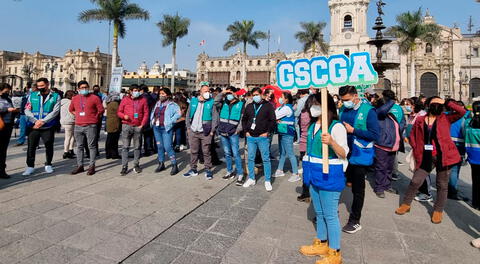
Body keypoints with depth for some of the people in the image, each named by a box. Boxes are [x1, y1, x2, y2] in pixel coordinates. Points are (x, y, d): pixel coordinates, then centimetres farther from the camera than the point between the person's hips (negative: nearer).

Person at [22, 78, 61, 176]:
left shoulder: (56, 96, 2)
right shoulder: (32, 95, 9)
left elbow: (55, 111, -7)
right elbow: (27, 110, 3)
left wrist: (43, 121, -15)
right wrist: (35, 121, -12)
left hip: (48, 127, -2)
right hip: (33, 126, 2)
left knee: (49, 146, 7)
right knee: (31, 146, 4)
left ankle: (48, 165, 23)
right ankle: (30, 166, 16)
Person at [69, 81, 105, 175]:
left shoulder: (94, 98, -3)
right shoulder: (75, 98, 10)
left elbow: (101, 110, 0)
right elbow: (71, 109, 25)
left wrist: (94, 118, 4)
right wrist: (78, 115, 14)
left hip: (90, 126, -5)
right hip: (78, 126, 5)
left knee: (92, 146, -1)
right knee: (79, 146, 10)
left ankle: (91, 166, 5)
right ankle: (80, 166, 19)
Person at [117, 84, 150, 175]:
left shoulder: (143, 100, 6)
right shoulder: (125, 99, 4)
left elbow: (146, 113, 5)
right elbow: (119, 112, 8)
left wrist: (142, 124, -3)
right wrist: (124, 116, -13)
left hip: (138, 127, 1)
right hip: (126, 126, -1)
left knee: (137, 147, 8)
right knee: (125, 147, 0)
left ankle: (136, 165, 20)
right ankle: (124, 167, 5)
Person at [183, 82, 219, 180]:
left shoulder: (211, 102, -2)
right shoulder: (193, 101, 9)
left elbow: (215, 117, -3)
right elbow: (188, 114, 14)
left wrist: (212, 130, -8)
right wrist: (188, 127, 8)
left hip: (205, 132, -3)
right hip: (193, 131, 4)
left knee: (206, 152, 2)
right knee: (193, 151, 11)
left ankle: (208, 170, 15)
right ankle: (193, 170, 24)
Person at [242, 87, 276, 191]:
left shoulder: (268, 105, -2)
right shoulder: (249, 106, 11)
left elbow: (272, 120, -5)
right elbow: (244, 119, 19)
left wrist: (267, 132, -10)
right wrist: (246, 131, 8)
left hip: (263, 137, -4)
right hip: (250, 137, 4)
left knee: (266, 159, 0)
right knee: (250, 158, 10)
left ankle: (267, 181, 9)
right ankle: (251, 179, 23)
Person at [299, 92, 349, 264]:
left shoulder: (336, 127, -16)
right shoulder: (313, 126, 8)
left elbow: (343, 154, -17)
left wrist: (331, 142, -36)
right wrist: (308, 171, 26)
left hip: (329, 175, -8)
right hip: (314, 174, 8)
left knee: (330, 215, 3)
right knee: (319, 213, 20)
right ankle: (321, 244, 37)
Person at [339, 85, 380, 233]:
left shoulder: (368, 111, -13)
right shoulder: (342, 110, 4)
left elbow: (375, 134, -18)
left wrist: (353, 130, -21)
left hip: (359, 156, -5)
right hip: (342, 155, 5)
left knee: (358, 190, 10)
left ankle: (355, 221, 26)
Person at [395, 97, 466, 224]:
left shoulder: (446, 118, 3)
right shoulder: (420, 120, 4)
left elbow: (462, 112, -11)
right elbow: (412, 136, 12)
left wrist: (447, 103, -5)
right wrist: (417, 150, 3)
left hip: (443, 156, 0)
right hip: (426, 157, 0)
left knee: (442, 185, 9)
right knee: (415, 182, 2)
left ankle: (438, 210, 25)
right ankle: (406, 204, 20)